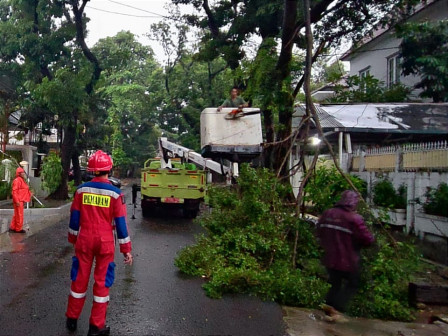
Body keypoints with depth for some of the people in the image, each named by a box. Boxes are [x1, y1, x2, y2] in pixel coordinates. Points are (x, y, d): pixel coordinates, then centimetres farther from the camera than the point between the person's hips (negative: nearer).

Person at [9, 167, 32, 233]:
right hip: (18, 201, -11)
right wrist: (17, 201, -26)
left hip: (21, 200, 11)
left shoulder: (22, 180, 16)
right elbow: (14, 191, -22)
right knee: (19, 215, -2)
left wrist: (30, 193, 10)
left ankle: (12, 227, 26)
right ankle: (18, 229, 7)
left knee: (16, 214, 17)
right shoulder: (17, 180, -16)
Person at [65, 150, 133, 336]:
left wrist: (73, 237, 19)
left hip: (84, 240, 3)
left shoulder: (81, 189, -3)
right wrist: (126, 249, -2)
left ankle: (72, 319, 29)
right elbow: (120, 222, -9)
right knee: (102, 282, 7)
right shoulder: (115, 193, -11)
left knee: (79, 279, 16)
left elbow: (75, 216, 4)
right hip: (105, 242, -2)